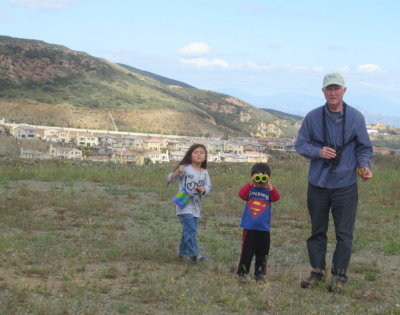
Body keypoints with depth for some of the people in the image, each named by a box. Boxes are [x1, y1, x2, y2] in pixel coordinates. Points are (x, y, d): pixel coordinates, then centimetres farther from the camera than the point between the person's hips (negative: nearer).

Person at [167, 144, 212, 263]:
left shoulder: (204, 172, 7)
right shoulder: (186, 169, -9)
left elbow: (208, 187, 12)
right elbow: (170, 179, -12)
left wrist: (203, 189, -11)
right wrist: (178, 171, -31)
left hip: (196, 207, 6)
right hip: (184, 205, -6)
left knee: (189, 230, 15)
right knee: (191, 229, -16)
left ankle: (183, 252, 32)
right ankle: (194, 254, -16)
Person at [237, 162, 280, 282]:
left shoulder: (268, 191, 4)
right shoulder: (250, 190, 1)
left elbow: (276, 197, -15)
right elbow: (241, 194, -18)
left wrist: (269, 184, -22)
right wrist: (251, 182, -22)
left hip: (264, 229, 2)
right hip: (249, 228, -2)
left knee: (262, 253, 11)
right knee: (247, 251, 1)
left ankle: (260, 274, 22)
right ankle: (242, 273, 9)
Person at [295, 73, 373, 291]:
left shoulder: (356, 117, -1)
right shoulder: (313, 117, 1)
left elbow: (364, 148, 4)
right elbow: (300, 144, 5)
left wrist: (364, 165, -15)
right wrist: (318, 152, -14)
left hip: (345, 185, -2)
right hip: (318, 183, 2)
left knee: (344, 233, 0)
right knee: (317, 231, 11)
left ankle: (339, 276, 11)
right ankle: (317, 272, 23)